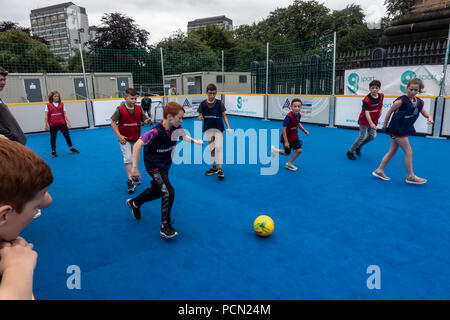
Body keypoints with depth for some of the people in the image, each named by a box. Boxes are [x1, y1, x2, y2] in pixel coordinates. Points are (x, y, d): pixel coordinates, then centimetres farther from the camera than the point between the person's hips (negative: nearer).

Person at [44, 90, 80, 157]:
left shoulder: (62, 104, 5)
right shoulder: (48, 105, 0)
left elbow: (65, 114, 3)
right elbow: (46, 116, 0)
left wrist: (68, 121, -8)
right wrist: (46, 124, -3)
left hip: (62, 123, 2)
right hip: (53, 125, -1)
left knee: (67, 135, 8)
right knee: (53, 138, 6)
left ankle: (71, 148, 22)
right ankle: (53, 151, 20)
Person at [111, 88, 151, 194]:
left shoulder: (139, 109, -2)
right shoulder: (120, 109, -11)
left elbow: (144, 120, 2)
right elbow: (113, 122, -6)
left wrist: (147, 121, -23)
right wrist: (119, 135, -13)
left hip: (136, 139, 4)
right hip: (124, 139, -4)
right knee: (128, 159, -12)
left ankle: (134, 177, 35)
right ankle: (130, 181, -10)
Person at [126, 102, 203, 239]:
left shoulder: (176, 128, -9)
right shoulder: (156, 132, -30)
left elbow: (183, 136, 16)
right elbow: (137, 145, -34)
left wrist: (195, 141, 7)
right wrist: (135, 168, -34)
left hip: (165, 165, 8)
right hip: (154, 166, -8)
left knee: (157, 191, 24)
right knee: (169, 193, -18)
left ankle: (134, 203, 52)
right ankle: (165, 227, -1)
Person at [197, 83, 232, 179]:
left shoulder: (219, 103, -5)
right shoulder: (202, 104, -2)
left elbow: (224, 116, 0)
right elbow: (200, 116, 4)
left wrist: (228, 128, -7)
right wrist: (200, 118, -21)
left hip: (218, 129, -2)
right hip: (208, 129, 3)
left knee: (218, 148, -11)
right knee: (211, 149, 11)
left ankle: (220, 169, -8)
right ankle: (214, 168, 26)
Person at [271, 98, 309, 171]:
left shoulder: (299, 115, -8)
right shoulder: (289, 117, -30)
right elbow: (284, 129, -27)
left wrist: (304, 130, 4)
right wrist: (286, 141, -27)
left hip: (294, 136, 6)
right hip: (287, 137, -6)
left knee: (299, 150, -5)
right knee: (287, 153, 9)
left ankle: (289, 163, 15)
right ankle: (273, 149, 34)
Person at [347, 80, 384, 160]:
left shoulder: (381, 96, -5)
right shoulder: (366, 99, -24)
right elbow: (366, 112, -34)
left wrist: (380, 111, 11)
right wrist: (371, 123, -46)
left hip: (373, 120, 6)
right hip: (364, 120, -6)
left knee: (372, 136, 5)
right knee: (362, 136, -6)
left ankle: (358, 147, 26)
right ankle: (350, 152, 7)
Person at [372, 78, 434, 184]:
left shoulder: (419, 102, 5)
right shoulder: (401, 101, -16)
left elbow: (423, 112, 17)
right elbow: (390, 111, -8)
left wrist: (429, 117, -6)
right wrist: (385, 125, -3)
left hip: (405, 129, 8)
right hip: (397, 129, -8)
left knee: (392, 151, 12)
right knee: (408, 152, -4)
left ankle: (379, 171, 20)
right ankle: (410, 176, 8)